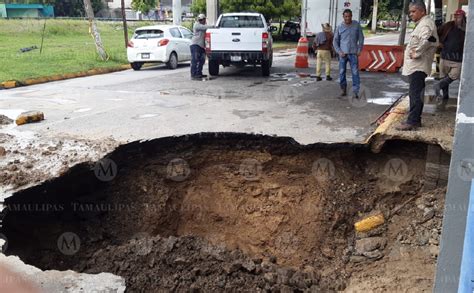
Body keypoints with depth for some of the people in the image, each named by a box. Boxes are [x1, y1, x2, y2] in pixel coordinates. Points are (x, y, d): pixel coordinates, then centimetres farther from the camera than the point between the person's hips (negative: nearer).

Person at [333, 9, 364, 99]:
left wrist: (359, 50, -1)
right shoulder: (339, 27, 1)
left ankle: (356, 92, -6)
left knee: (355, 73, -6)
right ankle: (344, 90, 18)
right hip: (343, 54, 1)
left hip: (353, 53, -1)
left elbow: (361, 38, 7)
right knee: (342, 73, 4)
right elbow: (335, 41, 6)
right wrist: (339, 52, -6)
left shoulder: (356, 25, 1)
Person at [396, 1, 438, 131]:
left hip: (417, 66, -11)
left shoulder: (426, 23, -13)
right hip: (415, 65, 11)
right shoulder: (421, 23, 20)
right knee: (416, 94, 15)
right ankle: (416, 120, 22)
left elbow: (426, 40, -33)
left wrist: (417, 53, -23)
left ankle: (412, 122, -9)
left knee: (415, 94, -10)